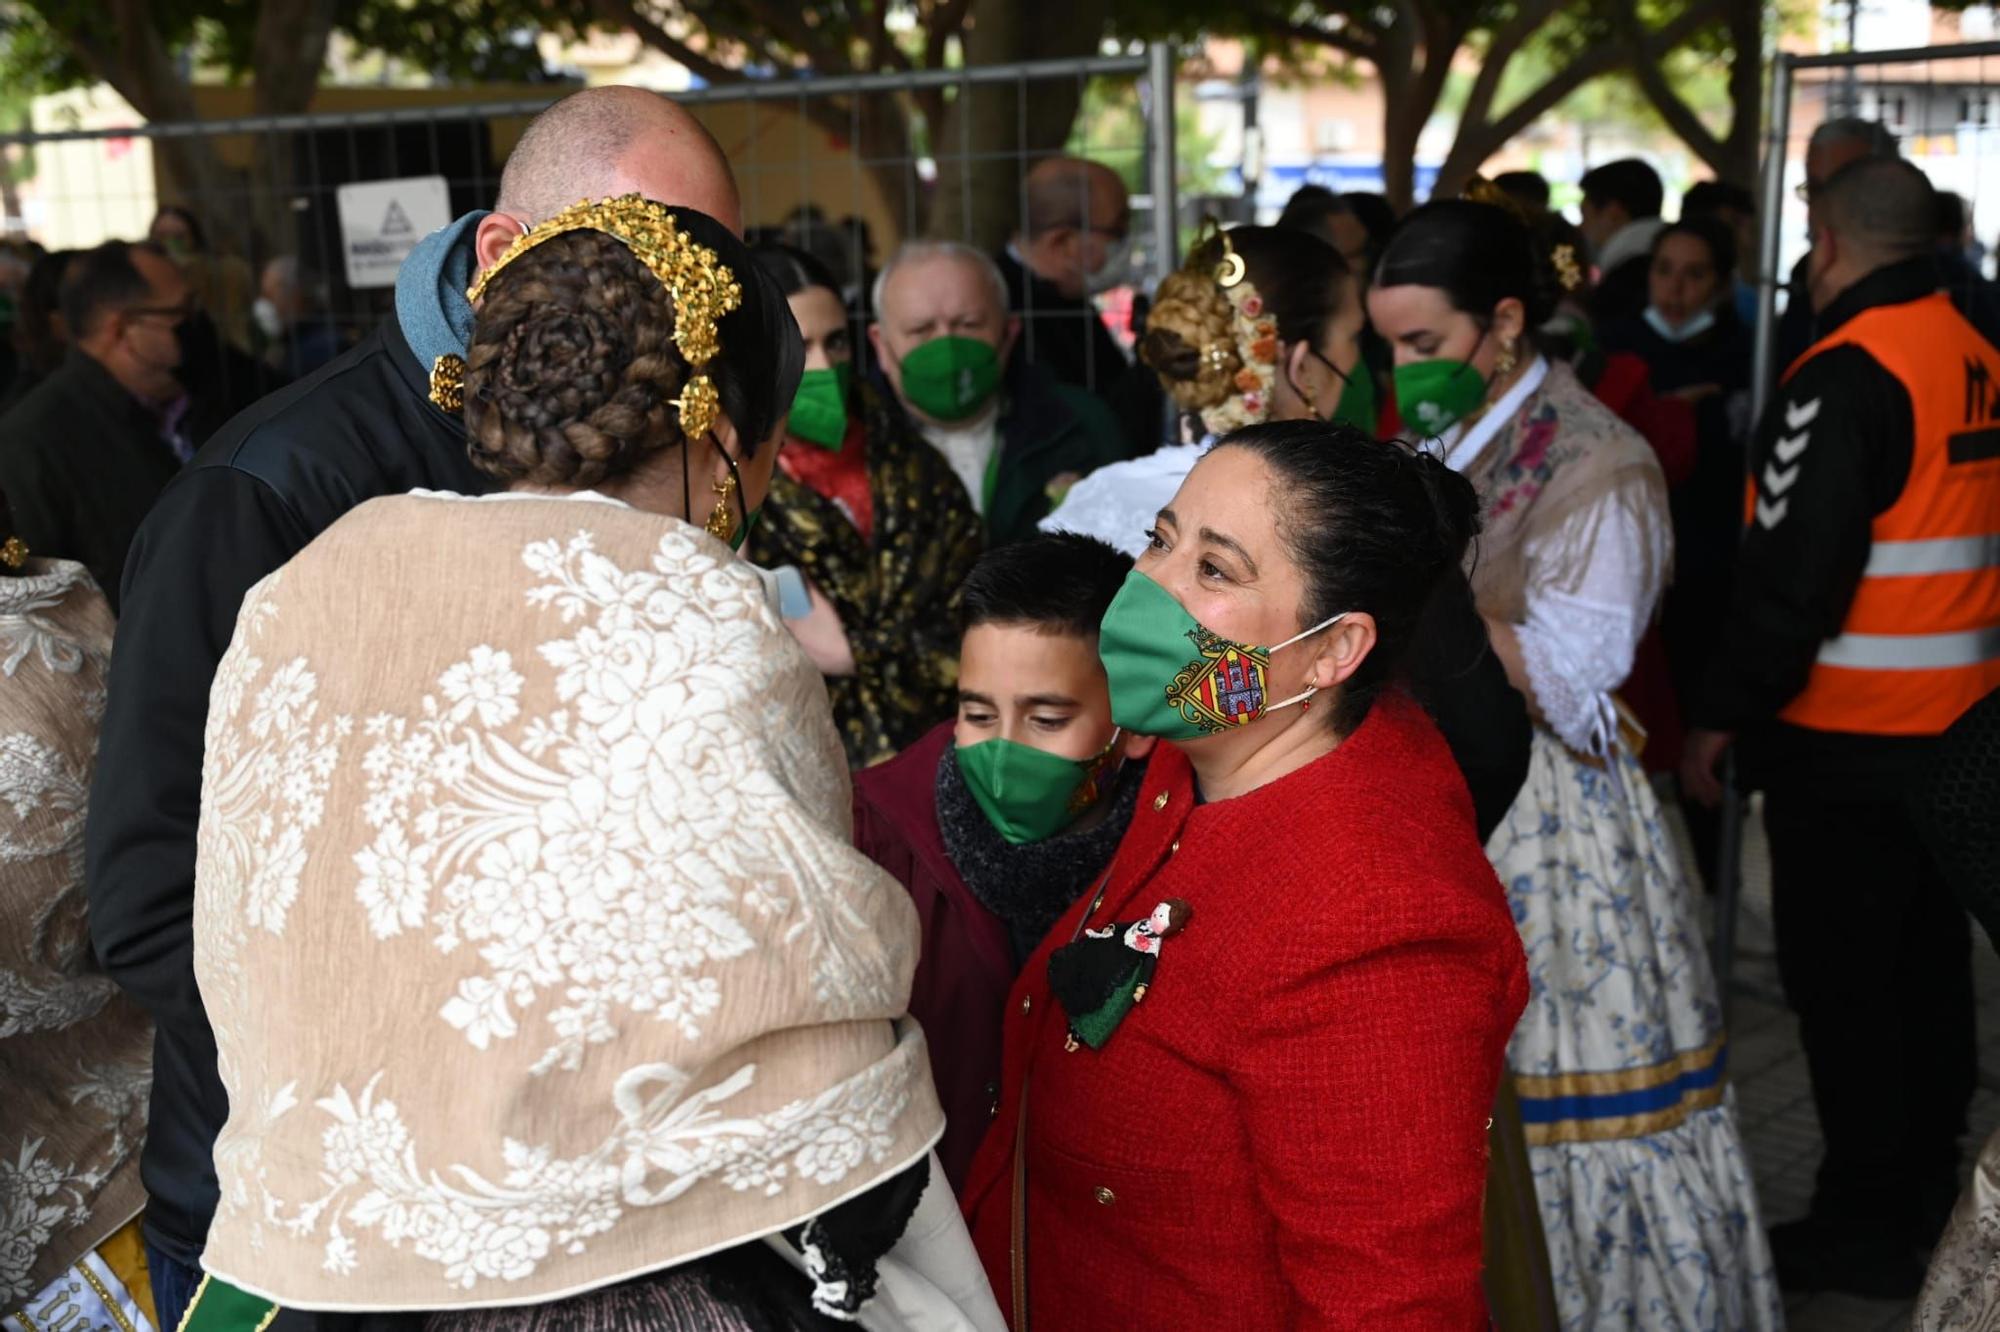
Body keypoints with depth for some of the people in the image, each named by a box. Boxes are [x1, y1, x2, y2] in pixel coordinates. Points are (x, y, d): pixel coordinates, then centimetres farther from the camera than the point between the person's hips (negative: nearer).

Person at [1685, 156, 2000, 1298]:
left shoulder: (1847, 373, -18)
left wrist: (1727, 714, -13)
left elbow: (1792, 567, -22)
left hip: (1849, 735, -8)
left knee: (1839, 975, 2)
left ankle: (1868, 1225, 11)